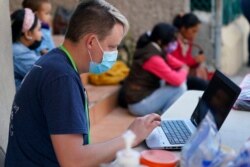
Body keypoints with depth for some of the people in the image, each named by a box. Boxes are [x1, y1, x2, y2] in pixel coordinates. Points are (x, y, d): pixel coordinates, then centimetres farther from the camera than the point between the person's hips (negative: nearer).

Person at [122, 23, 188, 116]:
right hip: (139, 104, -10)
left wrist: (183, 67, -6)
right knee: (180, 86, -15)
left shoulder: (158, 50, 4)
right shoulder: (153, 58, -25)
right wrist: (184, 70, -6)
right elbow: (177, 80, -26)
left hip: (146, 94, 10)